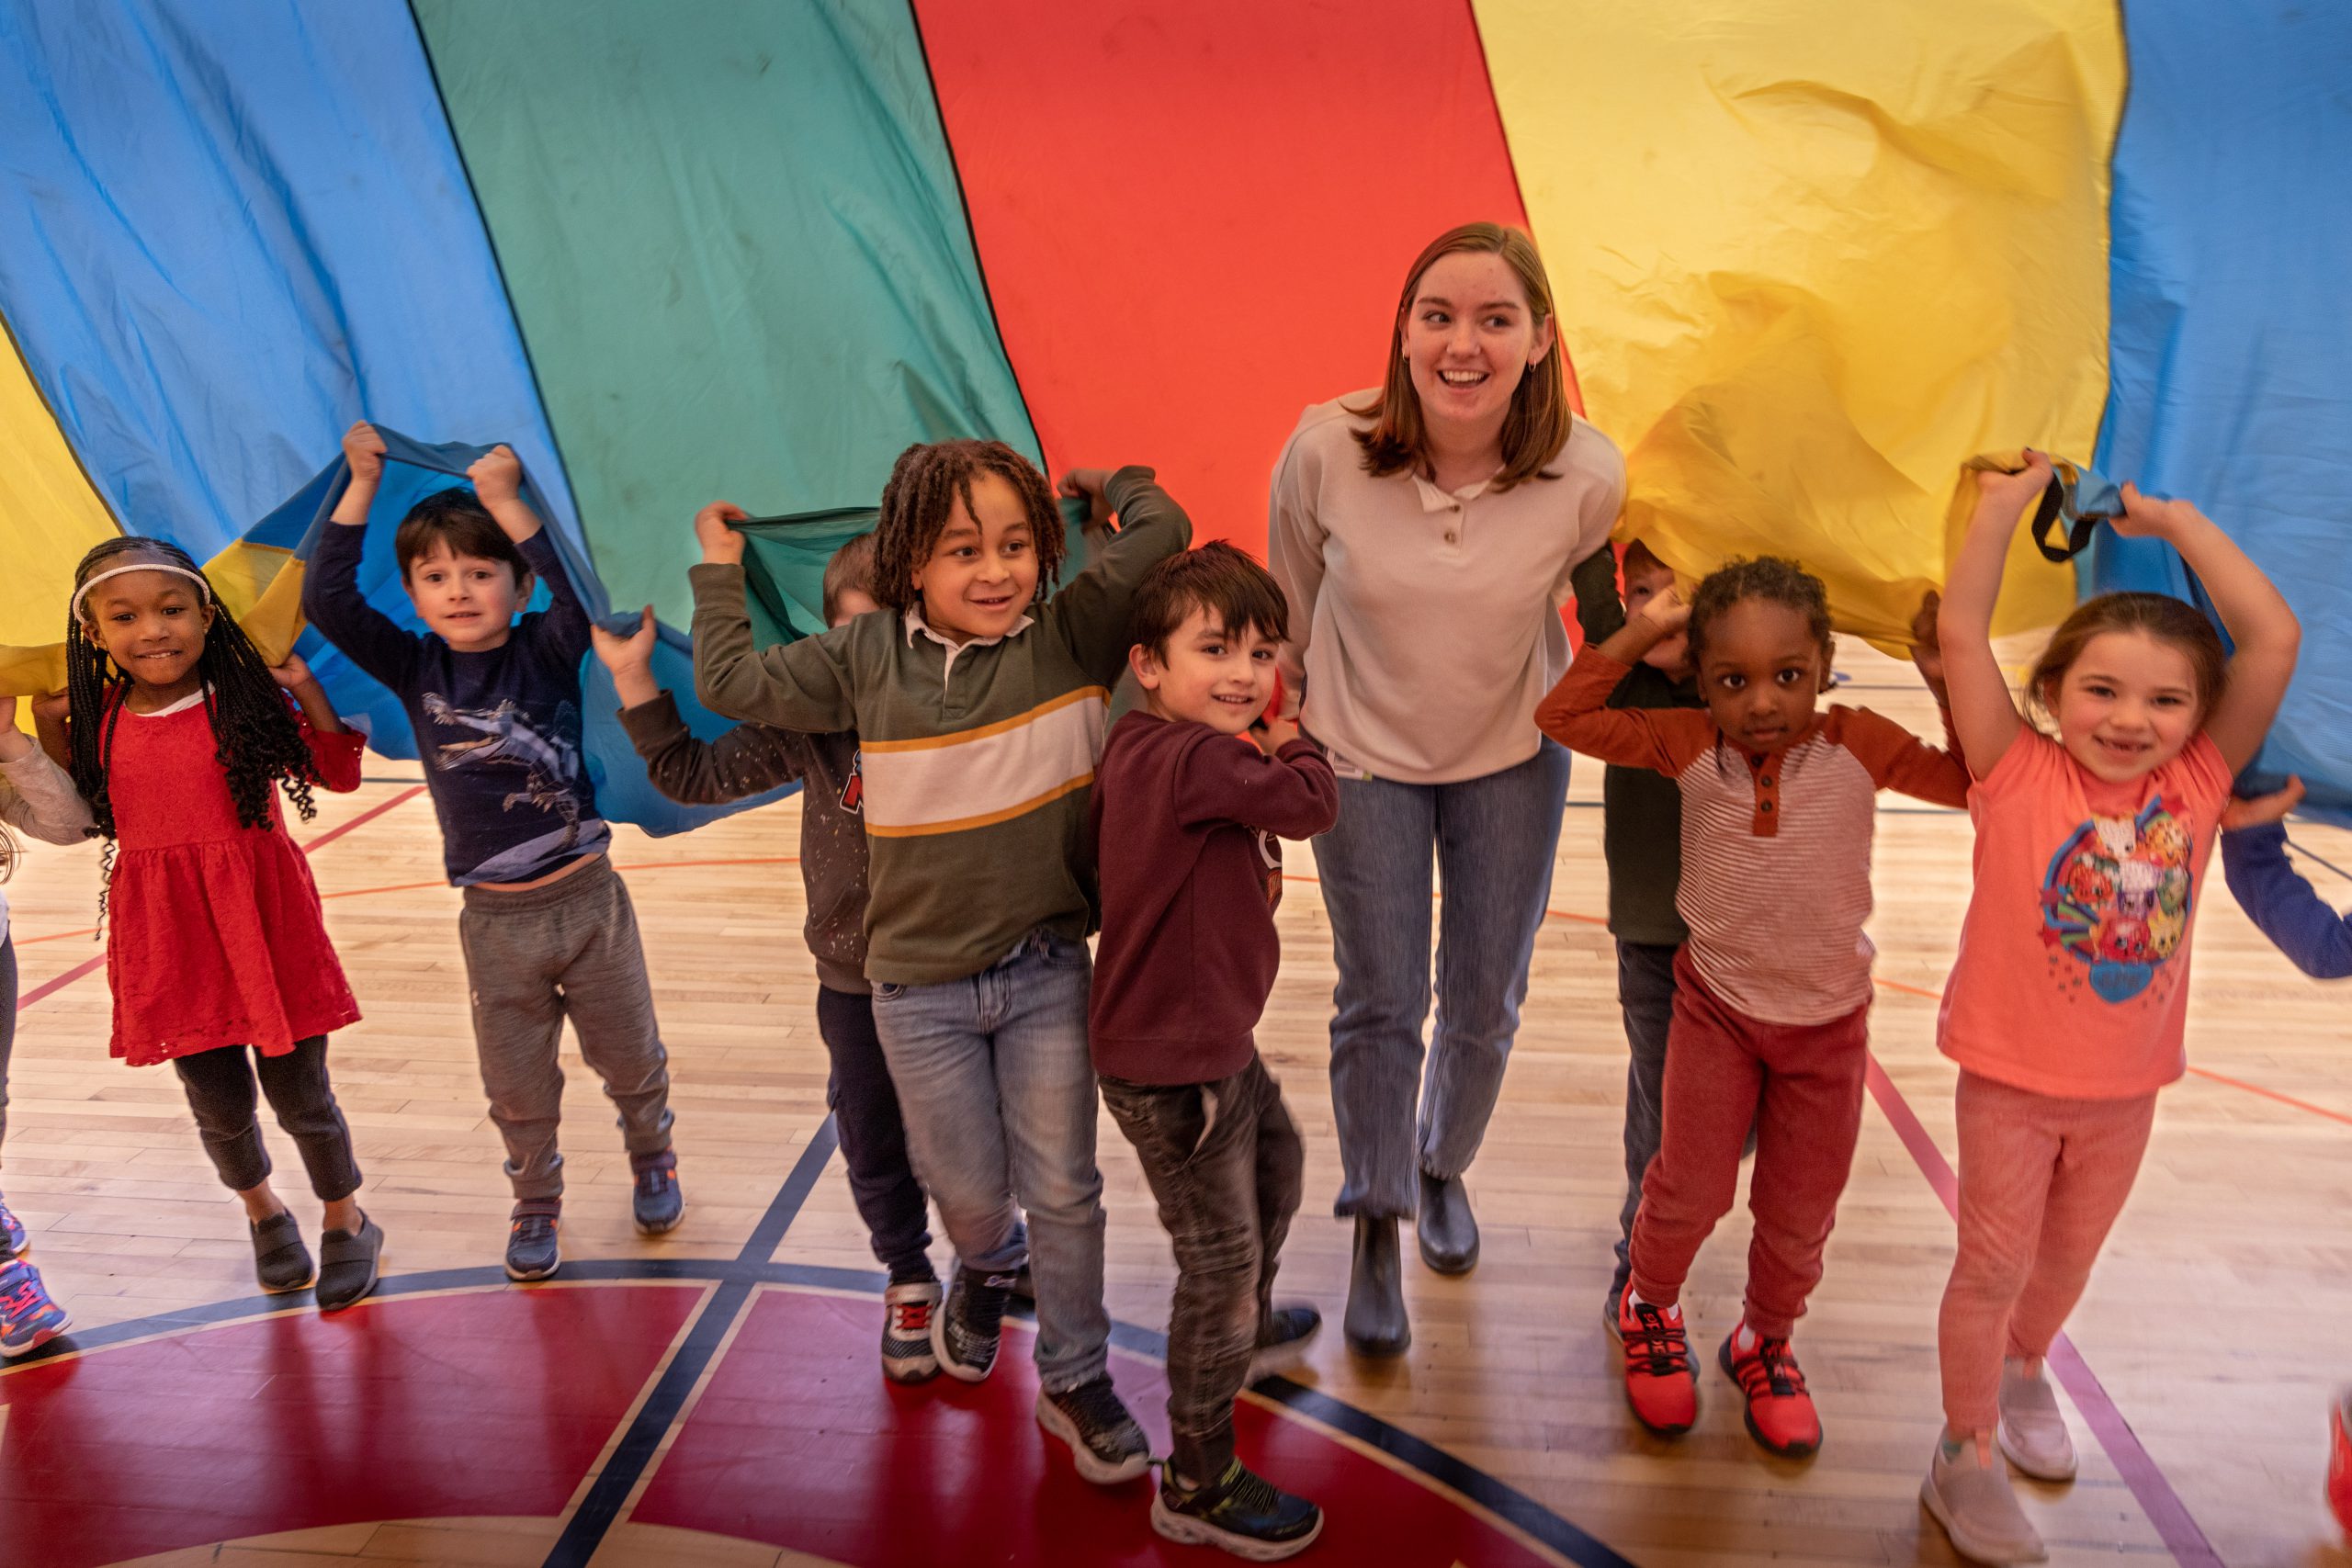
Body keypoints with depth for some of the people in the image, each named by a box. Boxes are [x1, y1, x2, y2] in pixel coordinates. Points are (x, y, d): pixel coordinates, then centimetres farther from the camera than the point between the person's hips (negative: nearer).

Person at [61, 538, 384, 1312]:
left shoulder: (248, 702, -6)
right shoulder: (98, 724, 1)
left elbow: (341, 774, -4)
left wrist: (303, 686, -14)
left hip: (266, 925, -2)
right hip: (167, 941, 2)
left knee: (299, 1095, 6)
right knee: (220, 1106, 13)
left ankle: (347, 1221, 30)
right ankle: (261, 1210, 42)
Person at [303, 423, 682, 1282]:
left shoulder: (546, 652, -7)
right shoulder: (414, 669, -1)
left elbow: (583, 597, -27)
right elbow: (327, 603, -10)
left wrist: (506, 500, -26)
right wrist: (362, 484, -11)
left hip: (587, 898, -1)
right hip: (494, 920, 2)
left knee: (631, 1060, 16)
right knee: (518, 1088, 13)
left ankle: (651, 1160, 44)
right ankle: (536, 1202, 36)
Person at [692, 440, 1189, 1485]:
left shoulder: (1071, 633, -7)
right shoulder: (866, 659, -5)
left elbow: (1163, 528, -5)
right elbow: (733, 683, 6)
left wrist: (1106, 487, 14)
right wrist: (719, 572, 15)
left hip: (1047, 969, 0)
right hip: (921, 987, 1)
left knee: (1063, 1190, 7)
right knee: (967, 1190, 14)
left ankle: (1076, 1381, 30)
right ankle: (988, 1265, 51)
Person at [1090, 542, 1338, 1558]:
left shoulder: (1141, 750, 3)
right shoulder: (1192, 759, -27)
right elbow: (1312, 804, -23)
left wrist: (1252, 871, 1)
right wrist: (1292, 745, -1)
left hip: (1215, 1039, 11)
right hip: (1171, 1069, -11)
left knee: (1278, 1163, 31)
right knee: (1220, 1266, 2)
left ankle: (1249, 1332, 58)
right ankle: (1199, 1487, 22)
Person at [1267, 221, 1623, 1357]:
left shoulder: (1588, 476, -22)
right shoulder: (1325, 450, -22)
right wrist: (1287, 709, 8)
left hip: (1512, 758, 1)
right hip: (1363, 754, -1)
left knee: (1486, 1004, 13)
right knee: (1379, 1005, 2)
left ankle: (1444, 1168, 45)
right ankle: (1376, 1226, 27)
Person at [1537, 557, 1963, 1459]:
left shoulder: (1860, 747, -12)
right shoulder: (1688, 747, -12)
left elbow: (1980, 782, -5)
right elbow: (1563, 716, -12)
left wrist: (1952, 683, -16)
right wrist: (1638, 633, -16)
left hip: (1828, 1018, 1)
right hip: (1718, 1007, -1)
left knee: (1800, 1211, 14)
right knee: (1691, 1189, 5)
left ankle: (1765, 1342, 41)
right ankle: (1650, 1308, 36)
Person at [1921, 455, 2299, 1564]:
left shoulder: (2198, 785, -7)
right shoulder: (2020, 775, -15)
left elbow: (2276, 641, -13)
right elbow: (1961, 633, -24)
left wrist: (2175, 523, -9)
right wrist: (2005, 502, -22)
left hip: (2126, 1085, 4)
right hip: (2011, 1074, -4)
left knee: (2070, 1254, 23)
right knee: (1995, 1261, 7)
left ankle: (2022, 1369, 50)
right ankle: (1966, 1457, 24)